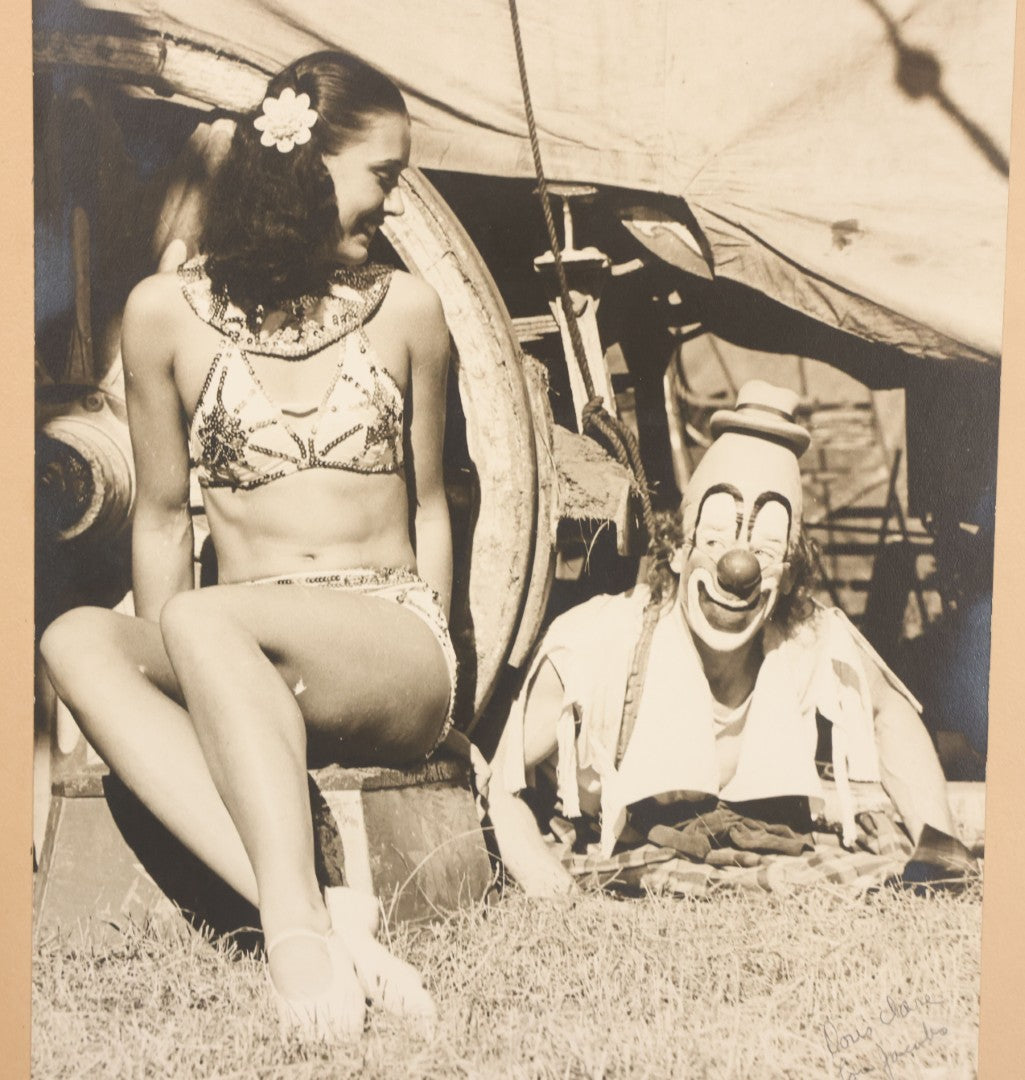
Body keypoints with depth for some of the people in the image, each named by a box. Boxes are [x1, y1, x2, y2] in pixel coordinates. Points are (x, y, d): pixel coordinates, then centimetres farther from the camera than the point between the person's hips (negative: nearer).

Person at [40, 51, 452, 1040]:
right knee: (76, 638, -29)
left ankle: (297, 927, -39)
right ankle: (323, 911, -40)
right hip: (237, 666, 2)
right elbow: (163, 515, 10)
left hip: (390, 648, -2)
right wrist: (167, 681, 1)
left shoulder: (404, 307, 7)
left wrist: (427, 672, 6)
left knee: (203, 619, -32)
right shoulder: (167, 311, 5)